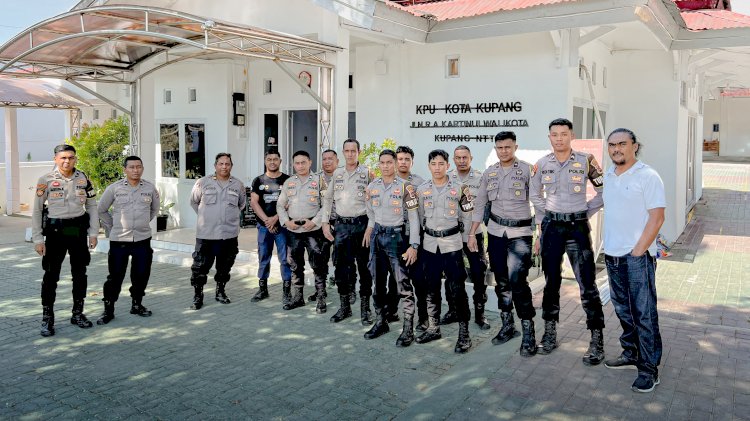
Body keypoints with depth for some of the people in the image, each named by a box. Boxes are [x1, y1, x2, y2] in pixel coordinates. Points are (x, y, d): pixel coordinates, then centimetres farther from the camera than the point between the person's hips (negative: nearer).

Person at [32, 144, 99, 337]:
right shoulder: (46, 180, -4)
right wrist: (37, 239, -5)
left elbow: (92, 206, 8)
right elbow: (37, 210, -1)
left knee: (80, 273, 9)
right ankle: (47, 319, 9)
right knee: (51, 275, -1)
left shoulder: (83, 179, 3)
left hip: (78, 230, 3)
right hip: (55, 231, -2)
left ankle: (78, 314, 23)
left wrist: (93, 233, 2)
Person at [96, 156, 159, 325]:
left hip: (142, 239, 2)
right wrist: (111, 227, 8)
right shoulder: (114, 188, -3)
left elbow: (155, 209, 21)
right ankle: (108, 309, 13)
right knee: (115, 276, 1)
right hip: (118, 240, -2)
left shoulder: (150, 188, 3)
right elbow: (102, 210, 9)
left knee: (141, 275, 8)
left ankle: (137, 304, 26)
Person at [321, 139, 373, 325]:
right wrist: (325, 222, 9)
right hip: (341, 225, 4)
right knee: (341, 267, 8)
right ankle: (344, 306, 21)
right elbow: (328, 198, 15)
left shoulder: (367, 173, -3)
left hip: (361, 224, -4)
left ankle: (365, 307, 14)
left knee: (364, 267, 2)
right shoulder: (337, 173, 10)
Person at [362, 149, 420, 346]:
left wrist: (413, 245, -14)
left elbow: (414, 218, -9)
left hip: (397, 236, -5)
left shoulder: (405, 187, -8)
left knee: (404, 285, -5)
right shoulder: (371, 187, 6)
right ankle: (381, 322, 26)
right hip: (377, 237, 5)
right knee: (378, 283, 12)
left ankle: (408, 329, 2)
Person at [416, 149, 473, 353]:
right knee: (431, 287, 10)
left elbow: (462, 215, 9)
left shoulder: (457, 188, -3)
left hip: (452, 242, -3)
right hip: (430, 242, 3)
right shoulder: (422, 189, 5)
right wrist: (430, 230, 12)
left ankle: (464, 333, 2)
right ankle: (433, 328, 23)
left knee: (456, 287, -6)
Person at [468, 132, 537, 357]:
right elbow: (479, 205, 12)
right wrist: (472, 233, 9)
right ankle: (507, 326, 23)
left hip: (520, 232, -5)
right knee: (501, 280, 10)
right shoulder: (489, 173, 8)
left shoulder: (528, 170, -6)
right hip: (496, 232, 5)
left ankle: (528, 333, -3)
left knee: (517, 281, -13)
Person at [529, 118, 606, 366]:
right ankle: (550, 333, 23)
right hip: (551, 227, 3)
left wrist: (588, 211, 1)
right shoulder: (541, 164, 3)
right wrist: (544, 218, 11)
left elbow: (604, 191, 4)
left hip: (578, 227, -3)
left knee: (587, 284, -5)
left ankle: (597, 341, 4)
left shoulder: (586, 161, -4)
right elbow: (534, 194, 17)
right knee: (551, 281, 11)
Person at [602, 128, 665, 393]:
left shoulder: (648, 177, -10)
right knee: (623, 309, 16)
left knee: (644, 313, -2)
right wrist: (609, 247, 14)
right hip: (612, 255, 7)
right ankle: (631, 354, 31)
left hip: (637, 256, -7)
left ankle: (649, 368, 8)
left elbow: (657, 217, -13)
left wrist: (637, 251, -16)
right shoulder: (608, 176, 12)